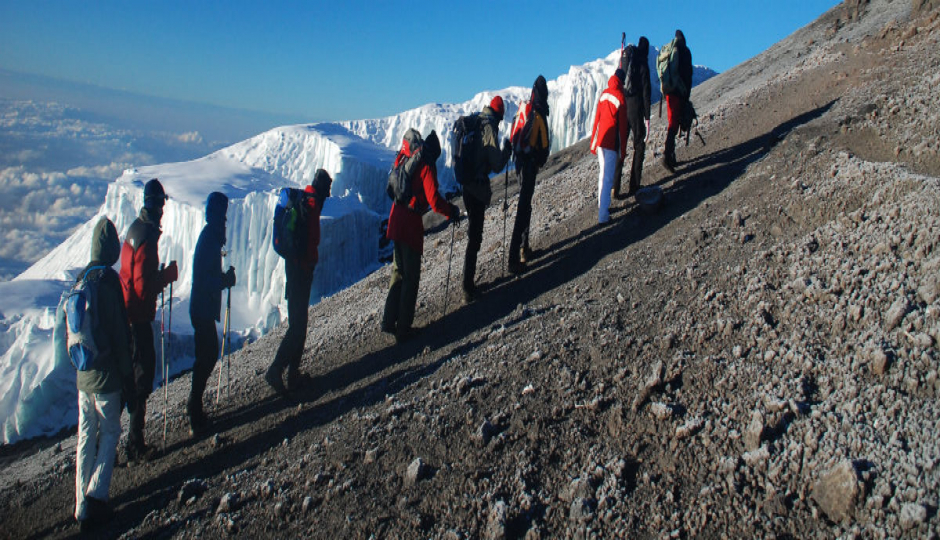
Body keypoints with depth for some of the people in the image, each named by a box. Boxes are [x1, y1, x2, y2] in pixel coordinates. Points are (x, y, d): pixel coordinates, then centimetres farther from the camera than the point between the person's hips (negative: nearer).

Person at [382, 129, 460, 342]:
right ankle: (403, 329, 11)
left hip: (396, 217, 7)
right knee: (411, 277, 4)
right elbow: (435, 201, -18)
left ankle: (389, 321, 22)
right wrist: (453, 212, -4)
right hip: (411, 223, -7)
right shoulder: (427, 166, -12)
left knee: (398, 272, 20)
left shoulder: (405, 158, 7)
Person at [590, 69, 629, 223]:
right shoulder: (620, 98, -10)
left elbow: (597, 118, 11)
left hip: (600, 140, 6)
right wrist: (622, 150, -2)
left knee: (603, 174, 18)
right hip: (612, 143, -6)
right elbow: (622, 126, -9)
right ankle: (603, 214, -6)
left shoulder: (604, 95, 6)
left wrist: (593, 143, 17)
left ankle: (602, 206, 25)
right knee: (608, 178, -5)